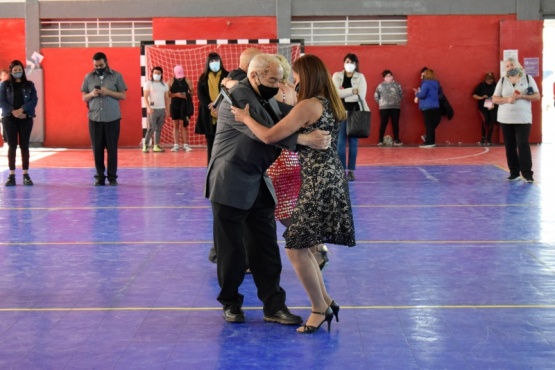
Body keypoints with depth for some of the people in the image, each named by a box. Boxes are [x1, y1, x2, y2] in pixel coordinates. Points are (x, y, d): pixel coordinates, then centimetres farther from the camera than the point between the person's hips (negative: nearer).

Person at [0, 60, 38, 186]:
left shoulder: (29, 85, 8)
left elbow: (34, 100, -3)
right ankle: (11, 175, 3)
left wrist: (22, 110, -17)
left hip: (26, 118, 0)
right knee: (12, 146, 0)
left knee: (24, 146, 1)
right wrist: (13, 112, -17)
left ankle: (26, 175, 5)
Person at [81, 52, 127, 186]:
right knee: (97, 148, 2)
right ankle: (100, 176, 10)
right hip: (94, 118, 2)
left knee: (112, 148, 0)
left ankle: (112, 177, 7)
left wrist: (108, 92, -13)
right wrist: (92, 94, -11)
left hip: (112, 118, -2)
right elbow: (84, 97, 11)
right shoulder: (88, 77, 8)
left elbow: (123, 95, 1)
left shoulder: (116, 76, 2)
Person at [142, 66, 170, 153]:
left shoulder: (164, 84, 14)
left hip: (162, 109, 4)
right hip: (152, 109, -4)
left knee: (159, 128, 3)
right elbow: (145, 97, -5)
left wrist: (167, 109, 8)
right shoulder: (148, 83, 1)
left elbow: (167, 98, 15)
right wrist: (148, 107, -16)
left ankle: (156, 146, 6)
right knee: (151, 128, -10)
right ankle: (145, 146, -6)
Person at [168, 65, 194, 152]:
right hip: (174, 105, 1)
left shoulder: (187, 81, 2)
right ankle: (176, 145, 7)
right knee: (176, 125, 5)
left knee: (184, 125, -1)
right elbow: (167, 94, -3)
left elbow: (191, 92, 6)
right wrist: (176, 94, -17)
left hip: (185, 105, -1)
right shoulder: (171, 82, 1)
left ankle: (185, 145, 0)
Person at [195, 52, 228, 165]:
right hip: (208, 114, 2)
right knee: (210, 142, 3)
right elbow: (200, 94, 3)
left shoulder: (227, 76, 6)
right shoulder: (203, 77, 13)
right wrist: (210, 106, -14)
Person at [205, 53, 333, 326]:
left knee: (266, 249, 6)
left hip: (259, 185, 8)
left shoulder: (267, 98, 10)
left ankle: (273, 306, 10)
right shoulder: (236, 99, -18)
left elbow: (280, 128, 9)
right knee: (231, 249, 4)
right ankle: (230, 303, 20)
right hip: (232, 186, -7)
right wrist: (304, 139, -34)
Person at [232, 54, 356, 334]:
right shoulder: (329, 104, 11)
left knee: (295, 247, -3)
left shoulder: (308, 106, -17)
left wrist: (245, 118, -4)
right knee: (300, 244, 15)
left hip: (319, 183, -9)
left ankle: (320, 308, 5)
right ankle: (326, 303, 19)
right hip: (331, 179, 9)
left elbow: (269, 136, -18)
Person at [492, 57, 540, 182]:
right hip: (506, 118, 3)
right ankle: (514, 172, 11)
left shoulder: (528, 78, 3)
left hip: (523, 118, -2)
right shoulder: (502, 81, 7)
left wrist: (521, 97, -13)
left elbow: (537, 96, 0)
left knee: (523, 144, -11)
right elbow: (495, 99, 4)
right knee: (509, 146, 4)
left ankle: (527, 173, -9)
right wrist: (507, 99, -14)